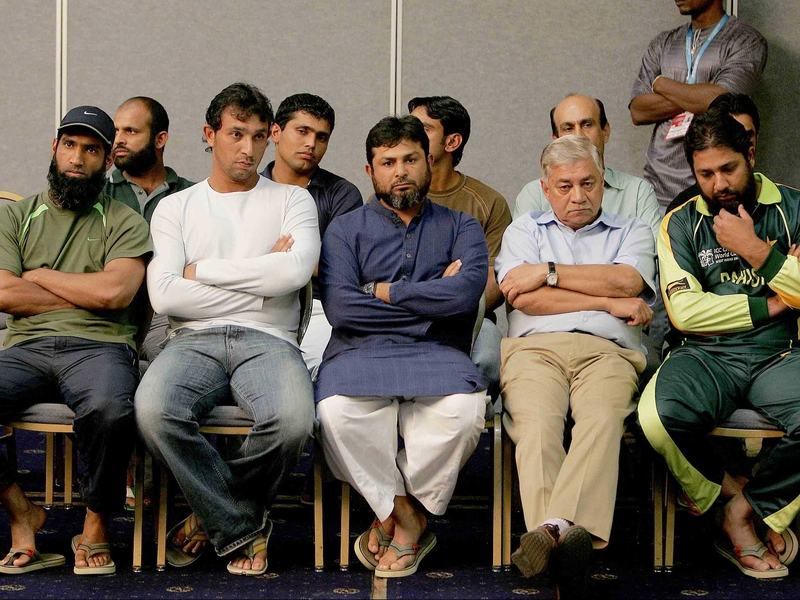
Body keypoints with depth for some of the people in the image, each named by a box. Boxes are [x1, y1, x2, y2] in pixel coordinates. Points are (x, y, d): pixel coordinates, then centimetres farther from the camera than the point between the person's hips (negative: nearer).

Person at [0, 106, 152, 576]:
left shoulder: (124, 223, 13)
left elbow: (115, 291, -6)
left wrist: (38, 276, 4)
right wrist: (87, 293, 2)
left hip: (98, 348, -2)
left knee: (109, 409, -38)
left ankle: (97, 525, -11)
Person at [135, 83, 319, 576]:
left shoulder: (292, 200, 16)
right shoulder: (175, 207, 18)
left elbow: (296, 270, -7)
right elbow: (165, 295, 1)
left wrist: (203, 270, -1)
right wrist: (259, 285, 0)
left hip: (268, 341, 0)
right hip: (194, 341, 1)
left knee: (293, 419, -35)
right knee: (154, 409, -34)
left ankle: (214, 516, -3)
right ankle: (241, 528, -12)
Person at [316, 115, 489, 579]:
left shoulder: (460, 227, 18)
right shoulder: (347, 229, 17)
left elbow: (468, 290, -5)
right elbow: (340, 307, -2)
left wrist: (381, 291, -1)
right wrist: (431, 300, -1)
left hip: (436, 354, 0)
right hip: (360, 353, 0)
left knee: (463, 409, -35)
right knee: (337, 411, -35)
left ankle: (394, 514, -10)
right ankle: (410, 517, -13)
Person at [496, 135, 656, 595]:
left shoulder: (632, 232, 27)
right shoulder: (525, 230, 27)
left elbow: (626, 281, 2)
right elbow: (524, 298, 7)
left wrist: (549, 271, 4)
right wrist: (608, 302, 6)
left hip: (607, 352, 0)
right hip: (535, 349, 0)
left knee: (602, 419, -36)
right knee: (537, 421, -34)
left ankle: (560, 528, -57)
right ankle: (553, 533, -54)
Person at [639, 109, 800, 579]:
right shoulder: (681, 223, 9)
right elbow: (685, 311, -3)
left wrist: (755, 249, -8)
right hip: (708, 356, 0)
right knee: (658, 415, -34)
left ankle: (749, 506, -4)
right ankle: (730, 489, -1)